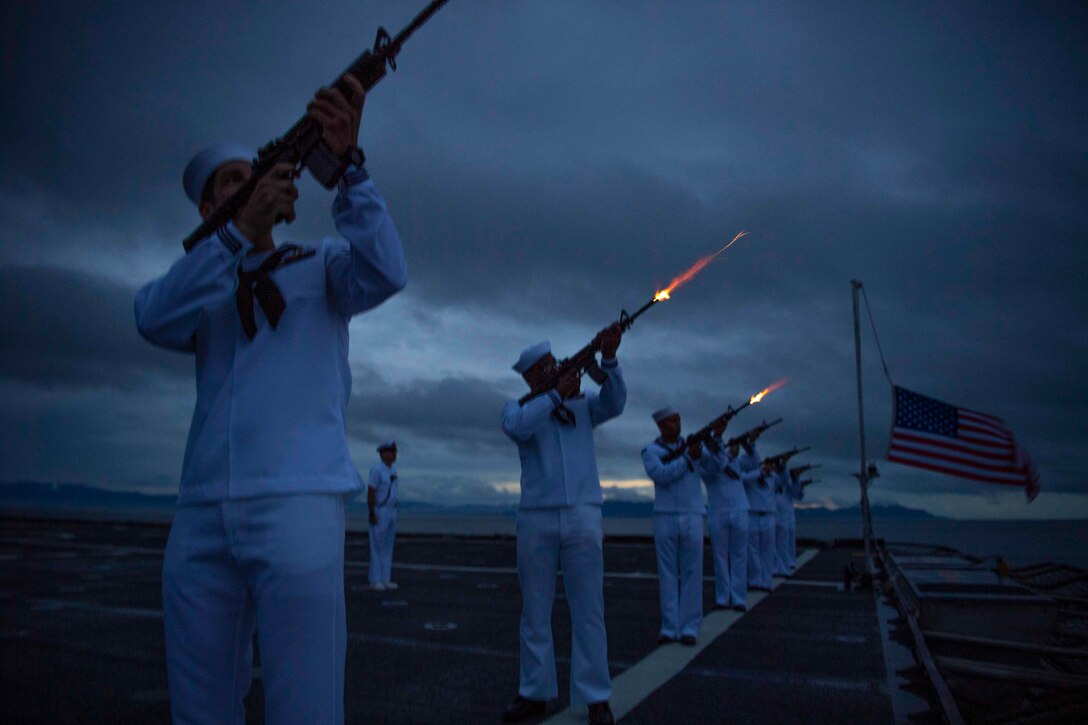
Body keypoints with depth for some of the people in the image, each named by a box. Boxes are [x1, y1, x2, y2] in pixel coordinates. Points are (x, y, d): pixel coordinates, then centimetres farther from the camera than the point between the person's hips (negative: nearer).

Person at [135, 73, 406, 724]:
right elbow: (156, 319, -5)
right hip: (201, 516, 4)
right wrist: (244, 228, -15)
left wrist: (346, 162, -22)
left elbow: (384, 272, -10)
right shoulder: (199, 285, 19)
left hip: (298, 501, -3)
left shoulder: (322, 265, 13)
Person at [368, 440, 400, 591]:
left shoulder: (392, 470, 12)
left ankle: (385, 579, 15)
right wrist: (372, 514, -22)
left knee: (388, 548, 10)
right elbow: (370, 492, -18)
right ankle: (375, 581, 3)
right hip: (379, 513, -8)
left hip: (391, 512, 9)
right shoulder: (377, 469, -15)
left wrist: (394, 514, 17)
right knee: (377, 547, -4)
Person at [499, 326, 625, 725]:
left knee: (588, 610, 2)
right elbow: (517, 426, -16)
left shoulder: (582, 403, 11)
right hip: (536, 518, 0)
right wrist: (557, 393, -16)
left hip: (582, 516, 0)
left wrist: (608, 358, -22)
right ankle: (535, 692, 20)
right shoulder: (518, 407, 7)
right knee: (534, 610, 8)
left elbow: (614, 403, -8)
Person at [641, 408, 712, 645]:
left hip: (693, 517, 2)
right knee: (668, 574, 3)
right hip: (665, 518, -1)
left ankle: (689, 628, 8)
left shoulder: (693, 444, 11)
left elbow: (715, 465, -2)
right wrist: (688, 457, -15)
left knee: (691, 573, 1)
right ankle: (669, 628, 9)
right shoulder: (650, 450, 3)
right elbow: (661, 475, -14)